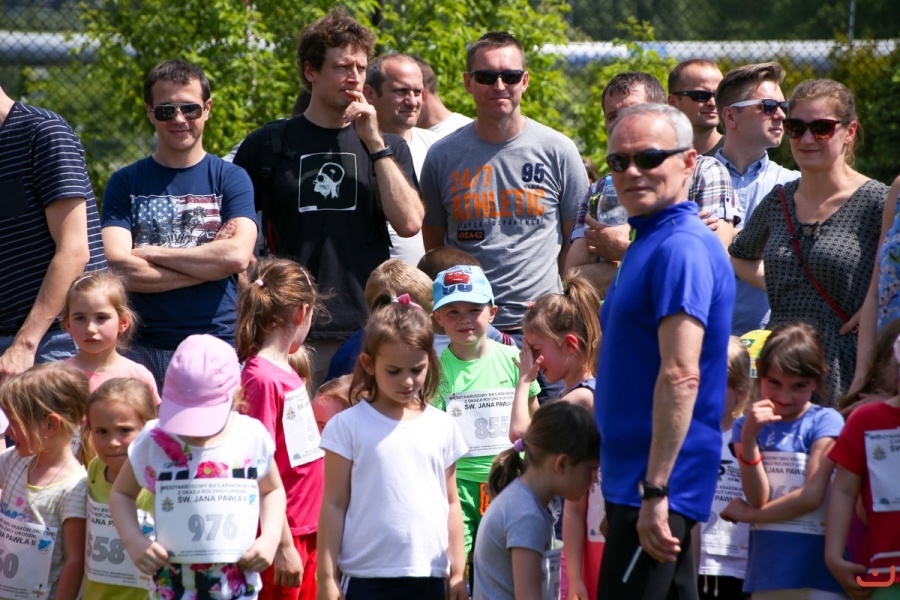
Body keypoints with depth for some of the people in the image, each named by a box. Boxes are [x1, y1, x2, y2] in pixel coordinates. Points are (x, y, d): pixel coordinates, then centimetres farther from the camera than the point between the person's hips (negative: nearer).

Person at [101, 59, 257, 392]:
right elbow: (119, 268, -7)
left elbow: (237, 256, -10)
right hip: (143, 348, 0)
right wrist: (208, 263, -7)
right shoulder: (125, 183, 9)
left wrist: (151, 253, -7)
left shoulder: (231, 179, 8)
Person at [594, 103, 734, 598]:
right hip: (633, 480, 10)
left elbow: (680, 377, -24)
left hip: (657, 484, -10)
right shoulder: (647, 244, 17)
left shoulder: (681, 248, -16)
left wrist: (655, 491, -27)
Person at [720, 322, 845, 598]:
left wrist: (748, 514, 1)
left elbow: (811, 497, -9)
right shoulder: (746, 425, 9)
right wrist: (749, 437, -15)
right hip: (766, 563, 4)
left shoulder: (825, 422, -3)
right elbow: (758, 498, -2)